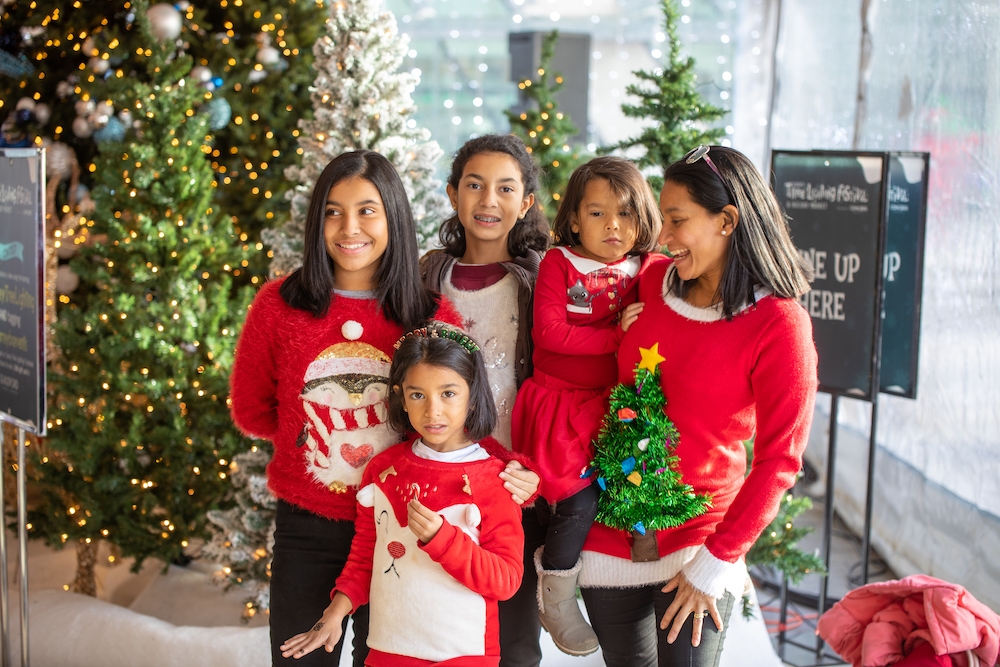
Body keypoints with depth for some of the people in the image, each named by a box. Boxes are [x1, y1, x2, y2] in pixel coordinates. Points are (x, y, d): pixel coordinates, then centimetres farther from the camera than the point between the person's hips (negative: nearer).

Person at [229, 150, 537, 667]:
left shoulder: (433, 317, -5)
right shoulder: (279, 306, -4)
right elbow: (250, 410, 8)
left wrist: (509, 472, -14)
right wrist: (318, 430, 3)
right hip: (306, 532, 1)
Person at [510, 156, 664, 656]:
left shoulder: (649, 271, 6)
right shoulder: (558, 264, -4)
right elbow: (549, 333, -14)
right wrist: (615, 335, -16)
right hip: (560, 404, -4)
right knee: (578, 497, -13)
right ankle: (557, 599, 7)